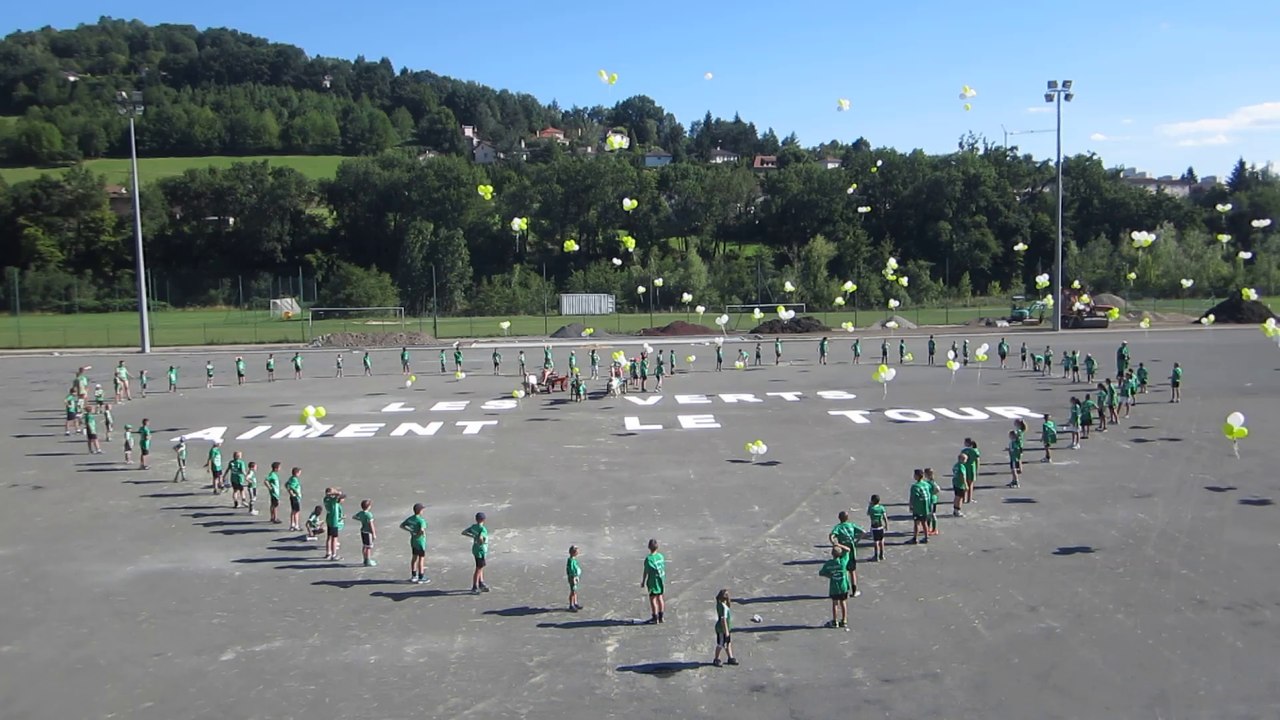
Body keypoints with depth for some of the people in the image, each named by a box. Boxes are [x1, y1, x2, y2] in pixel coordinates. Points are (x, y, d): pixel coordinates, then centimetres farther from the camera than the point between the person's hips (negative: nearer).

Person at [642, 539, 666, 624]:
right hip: (661, 580, 6)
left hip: (653, 581, -6)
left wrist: (643, 582, -3)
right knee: (660, 597, 16)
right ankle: (661, 616, 24)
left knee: (652, 599, 5)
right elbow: (663, 568, 5)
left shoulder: (648, 558, -18)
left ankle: (655, 618, 10)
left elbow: (646, 572, -14)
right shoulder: (660, 556, -2)